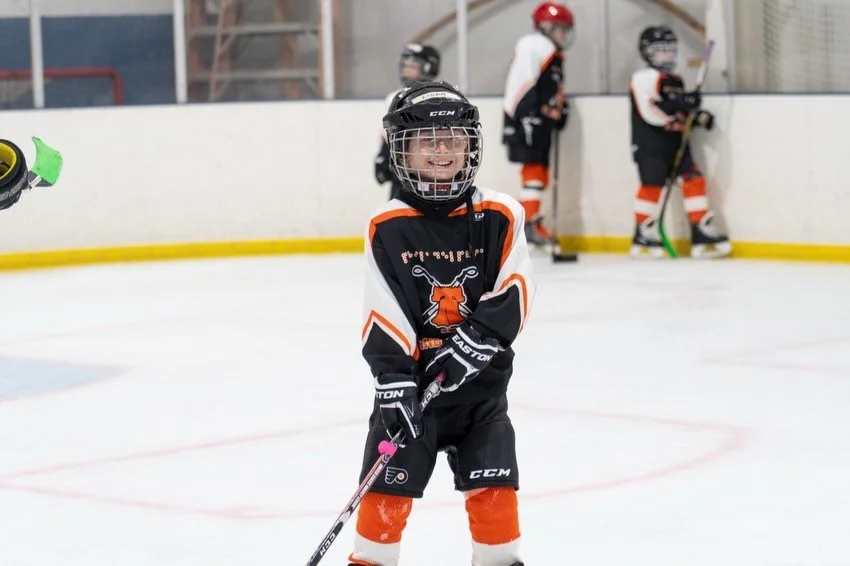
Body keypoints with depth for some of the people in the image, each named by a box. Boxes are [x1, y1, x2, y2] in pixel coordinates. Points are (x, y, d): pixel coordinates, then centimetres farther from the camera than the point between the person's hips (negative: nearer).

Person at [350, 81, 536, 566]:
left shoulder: (498, 216, -3)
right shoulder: (389, 227, -6)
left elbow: (515, 290, -9)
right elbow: (383, 316, -9)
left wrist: (476, 340, -21)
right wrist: (393, 381, -16)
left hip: (479, 380, 1)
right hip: (412, 378, -1)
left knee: (492, 483, 3)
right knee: (390, 482, -1)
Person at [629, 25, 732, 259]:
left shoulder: (676, 81, 21)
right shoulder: (643, 79, -8)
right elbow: (651, 112, -20)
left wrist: (699, 116, 7)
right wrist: (681, 104, -25)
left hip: (676, 145, 8)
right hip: (650, 145, -8)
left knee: (694, 181, -1)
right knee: (652, 185, -13)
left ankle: (702, 234, 0)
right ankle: (643, 237, -5)